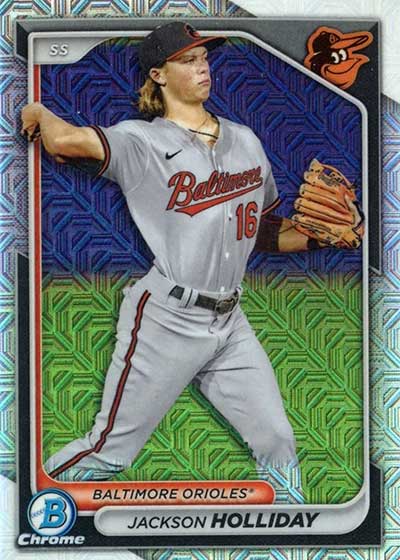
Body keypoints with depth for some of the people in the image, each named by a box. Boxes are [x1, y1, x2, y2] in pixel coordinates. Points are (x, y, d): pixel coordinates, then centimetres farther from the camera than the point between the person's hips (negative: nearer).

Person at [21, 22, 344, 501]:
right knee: (108, 454, 4)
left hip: (229, 321, 6)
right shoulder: (143, 141, -6)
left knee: (277, 442, 8)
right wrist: (38, 111, -3)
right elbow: (66, 141, -24)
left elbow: (266, 231, 19)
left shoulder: (246, 140, 13)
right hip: (166, 321, -5)